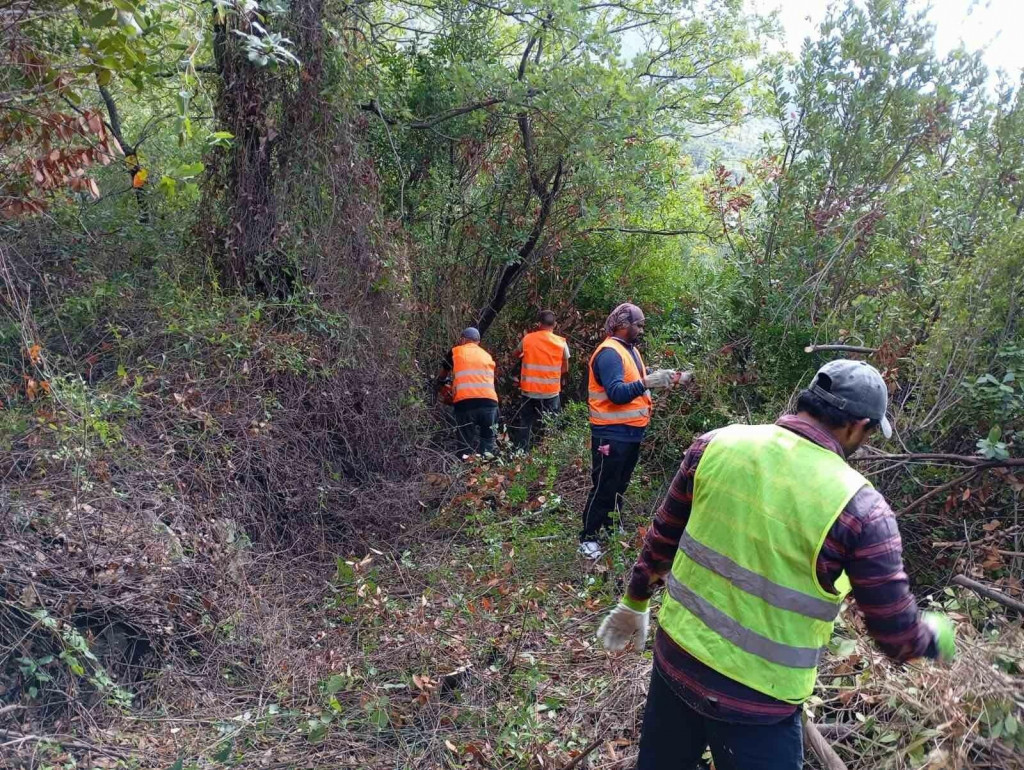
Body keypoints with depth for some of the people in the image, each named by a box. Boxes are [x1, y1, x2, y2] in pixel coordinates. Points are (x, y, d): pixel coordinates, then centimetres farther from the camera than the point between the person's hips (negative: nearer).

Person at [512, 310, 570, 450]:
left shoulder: (527, 339, -1)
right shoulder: (562, 343, -2)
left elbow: (517, 354, 18)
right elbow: (565, 369, 7)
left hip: (529, 392, 0)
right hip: (552, 393, 0)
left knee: (524, 428, 8)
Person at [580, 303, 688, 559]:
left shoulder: (631, 350, 13)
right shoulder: (609, 353, -18)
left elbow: (638, 380, 16)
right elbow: (616, 393, -28)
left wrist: (667, 378, 6)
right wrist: (648, 382, -34)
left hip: (631, 431, 10)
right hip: (612, 433, -10)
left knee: (620, 485, 19)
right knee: (604, 487, -2)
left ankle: (609, 528, 32)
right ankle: (588, 538, 7)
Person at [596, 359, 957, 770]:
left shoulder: (717, 444, -9)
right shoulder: (859, 509, -19)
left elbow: (662, 538, 3)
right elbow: (898, 636, -9)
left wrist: (634, 603, 19)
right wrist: (938, 636, 14)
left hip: (675, 658, 4)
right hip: (757, 700, -4)